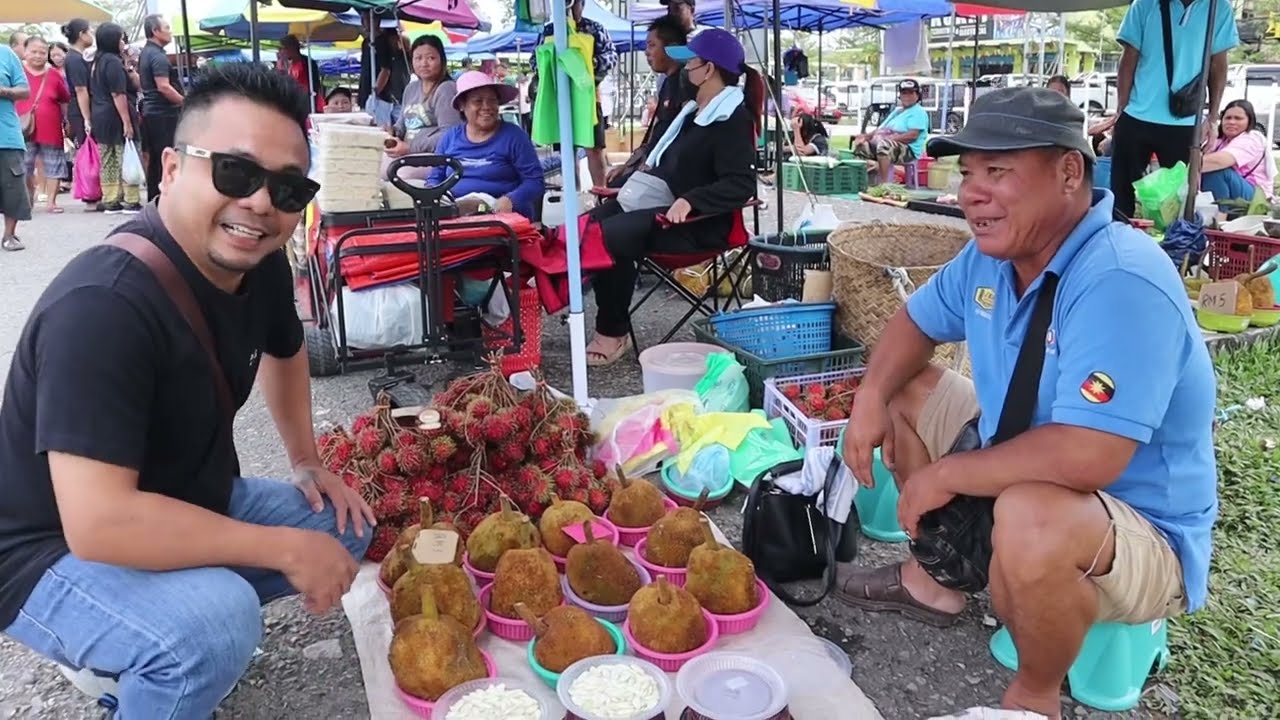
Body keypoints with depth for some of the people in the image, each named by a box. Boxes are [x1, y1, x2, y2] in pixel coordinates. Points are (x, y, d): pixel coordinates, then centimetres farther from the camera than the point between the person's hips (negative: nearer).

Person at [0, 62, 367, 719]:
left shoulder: (258, 262, -6)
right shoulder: (103, 304, -32)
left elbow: (284, 350, 18)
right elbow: (99, 522, -37)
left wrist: (307, 464, 10)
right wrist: (286, 550, -29)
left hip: (181, 508, 9)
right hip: (53, 556, -8)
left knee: (346, 525, 9)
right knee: (214, 622, -34)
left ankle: (146, 665, 14)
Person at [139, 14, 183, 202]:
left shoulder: (145, 54, 17)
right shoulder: (158, 56, -14)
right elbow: (164, 87, -22)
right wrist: (185, 102, -12)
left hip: (150, 111, 10)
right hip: (163, 113, -10)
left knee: (154, 159, 12)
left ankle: (153, 199, 16)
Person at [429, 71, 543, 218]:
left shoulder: (513, 135, 4)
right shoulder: (449, 137, 17)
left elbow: (535, 182, 0)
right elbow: (434, 179, 21)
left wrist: (510, 201, -19)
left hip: (500, 212, -3)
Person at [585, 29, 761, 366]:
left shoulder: (733, 119, -12)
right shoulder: (694, 110, 16)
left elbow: (741, 185, -22)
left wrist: (689, 201, -32)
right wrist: (647, 170, 11)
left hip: (698, 222, -10)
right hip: (661, 202, 10)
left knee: (611, 236, -28)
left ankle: (614, 334, -13)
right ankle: (609, 325, -6)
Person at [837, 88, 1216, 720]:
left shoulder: (1120, 281, -32)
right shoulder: (993, 253, -4)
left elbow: (1085, 459, -40)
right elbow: (916, 320, 12)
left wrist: (944, 475, -25)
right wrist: (872, 396, -8)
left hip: (1142, 534, -8)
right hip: (1015, 477, 9)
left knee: (1031, 518, -41)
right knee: (902, 390, 10)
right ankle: (936, 574, 22)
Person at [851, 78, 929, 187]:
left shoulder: (918, 113, 0)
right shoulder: (897, 110, 29)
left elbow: (913, 135, -16)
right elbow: (881, 128, 24)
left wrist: (889, 138, -23)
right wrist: (867, 136, 3)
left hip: (909, 150, -9)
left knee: (884, 145, -39)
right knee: (861, 145, -10)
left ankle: (883, 183, -42)